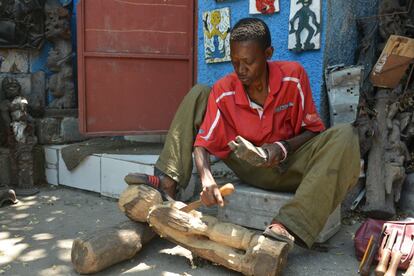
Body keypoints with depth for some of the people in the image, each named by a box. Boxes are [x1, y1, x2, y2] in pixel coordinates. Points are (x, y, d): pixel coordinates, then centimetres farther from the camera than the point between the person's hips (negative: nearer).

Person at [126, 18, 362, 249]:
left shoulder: (294, 76, -14)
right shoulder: (223, 91, -12)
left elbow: (313, 129, -7)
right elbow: (203, 143, -15)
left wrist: (283, 148, -26)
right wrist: (207, 179, -34)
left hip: (288, 167, -1)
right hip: (249, 168, 1)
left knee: (346, 136, -30)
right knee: (198, 94, -6)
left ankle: (288, 226, -44)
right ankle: (168, 182, -16)